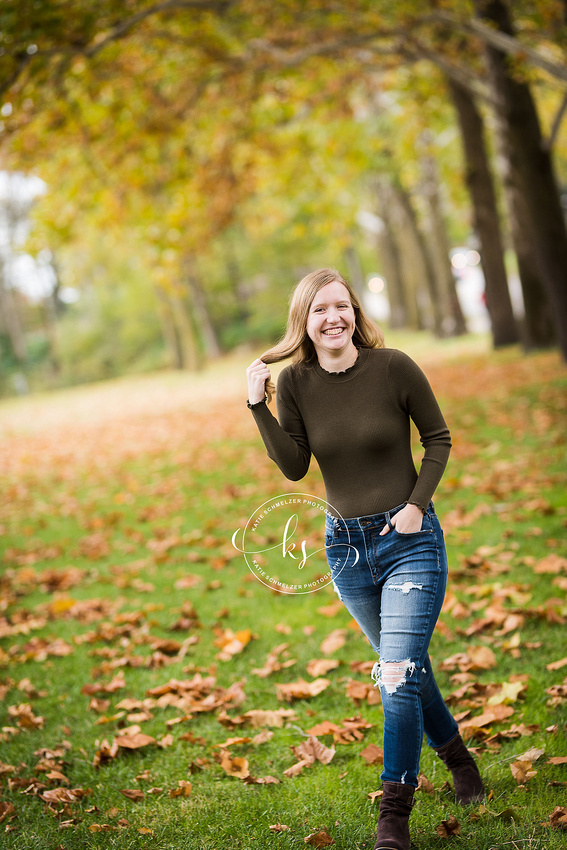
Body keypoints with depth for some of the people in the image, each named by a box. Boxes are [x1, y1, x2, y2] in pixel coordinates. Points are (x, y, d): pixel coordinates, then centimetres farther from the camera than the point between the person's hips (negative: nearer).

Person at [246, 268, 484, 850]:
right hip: (346, 546, 4)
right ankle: (455, 753, 43)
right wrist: (259, 408, -18)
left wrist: (417, 503, -11)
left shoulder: (393, 367, -12)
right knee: (404, 666, 19)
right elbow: (294, 468, -9)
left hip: (409, 540, -3)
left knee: (399, 674, -12)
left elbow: (438, 437, -1)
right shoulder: (293, 382, -5)